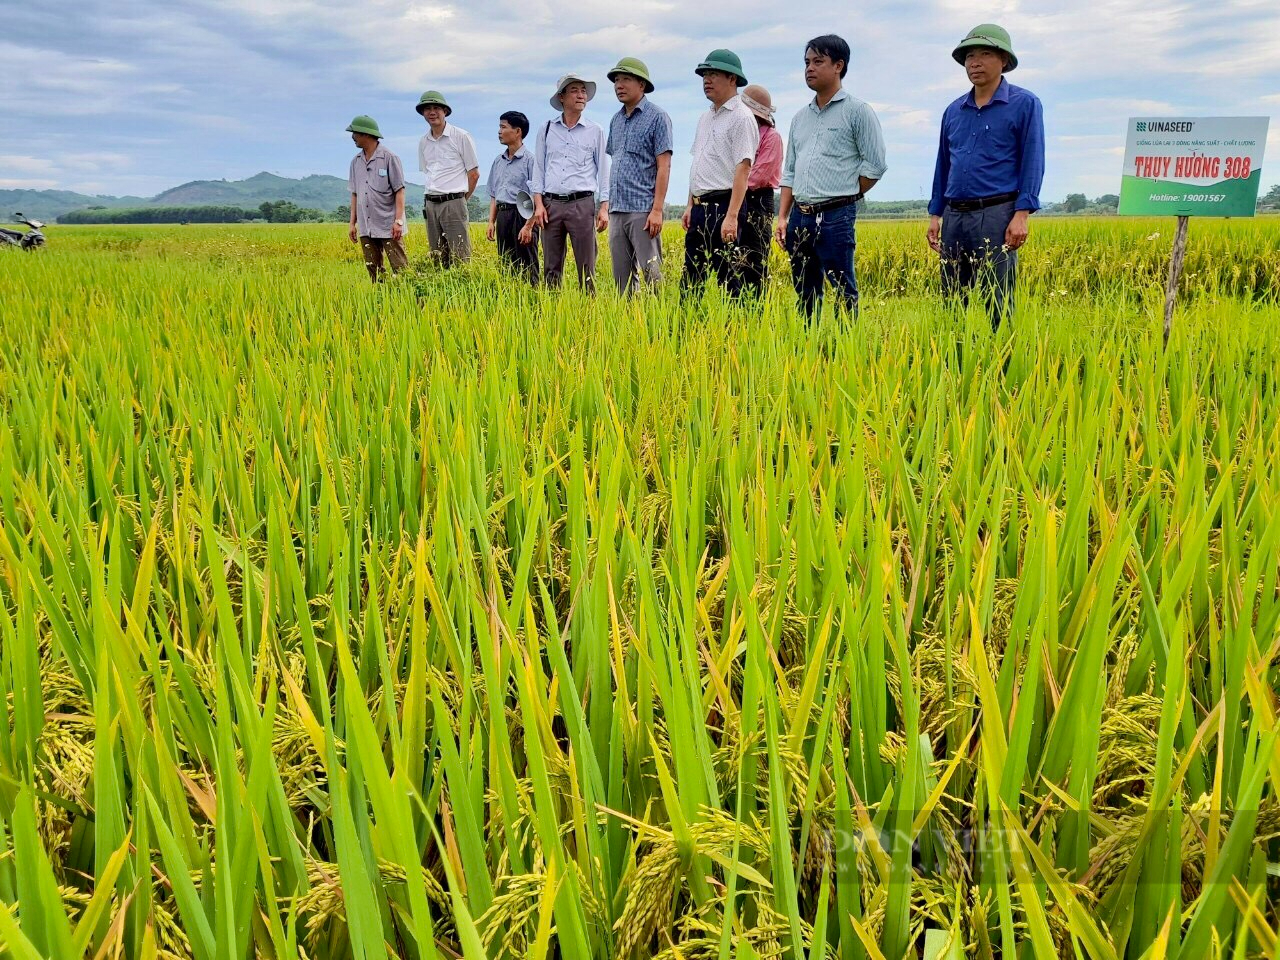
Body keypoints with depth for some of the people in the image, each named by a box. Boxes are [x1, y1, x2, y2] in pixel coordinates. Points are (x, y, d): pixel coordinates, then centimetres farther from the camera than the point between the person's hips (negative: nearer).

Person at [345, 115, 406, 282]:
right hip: (366, 228, 6)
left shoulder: (389, 158, -3)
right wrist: (352, 223, 12)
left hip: (388, 226, -6)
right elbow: (355, 194, 17)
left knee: (400, 269, -7)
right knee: (373, 270, 7)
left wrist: (398, 221, -13)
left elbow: (399, 191, -5)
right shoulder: (356, 162, 14)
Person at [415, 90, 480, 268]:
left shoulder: (461, 137, -2)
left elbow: (474, 174, 0)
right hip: (430, 204, 6)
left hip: (453, 202, -5)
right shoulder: (423, 142, 13)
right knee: (437, 256, 6)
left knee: (459, 257, -10)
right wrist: (432, 199, 12)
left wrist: (461, 199, 3)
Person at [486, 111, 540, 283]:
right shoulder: (498, 160, 16)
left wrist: (529, 225, -17)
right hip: (502, 215, 7)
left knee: (527, 267, -6)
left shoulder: (529, 160, -6)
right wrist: (491, 221, 11)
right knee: (505, 265, 8)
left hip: (522, 215, -7)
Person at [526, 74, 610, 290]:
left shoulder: (595, 131, 8)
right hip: (551, 204, 2)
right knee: (551, 267, 3)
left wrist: (604, 207, -1)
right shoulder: (546, 131, 11)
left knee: (586, 266, -4)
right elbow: (538, 169, 11)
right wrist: (538, 204, 0)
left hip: (582, 203, -1)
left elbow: (603, 171, 8)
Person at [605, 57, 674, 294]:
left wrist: (657, 210, -17)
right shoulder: (616, 120, 17)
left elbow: (664, 166, -9)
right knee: (621, 275, 8)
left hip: (643, 209, -7)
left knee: (651, 273, -7)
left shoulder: (657, 117, -3)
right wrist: (609, 203, 14)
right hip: (617, 210, 7)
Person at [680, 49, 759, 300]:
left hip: (723, 206, -9)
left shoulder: (741, 117, -8)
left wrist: (732, 216, -24)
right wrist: (691, 206, 15)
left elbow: (742, 169, -16)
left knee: (729, 279, -5)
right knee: (690, 279, 10)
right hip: (700, 207, 9)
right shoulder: (705, 118, 19)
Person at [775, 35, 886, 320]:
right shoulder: (800, 117, 18)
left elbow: (875, 165, -4)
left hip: (835, 216, -6)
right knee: (804, 293, 10)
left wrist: (845, 197, 1)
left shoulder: (857, 111, -1)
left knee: (843, 292, -6)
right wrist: (782, 217, 10)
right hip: (799, 217, 6)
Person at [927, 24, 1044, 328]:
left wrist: (1022, 214, -14)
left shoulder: (1024, 104, 2)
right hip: (954, 216, 6)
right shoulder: (953, 111, 17)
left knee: (996, 304, -7)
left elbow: (1033, 162, -4)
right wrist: (935, 215, 14)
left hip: (997, 214, -5)